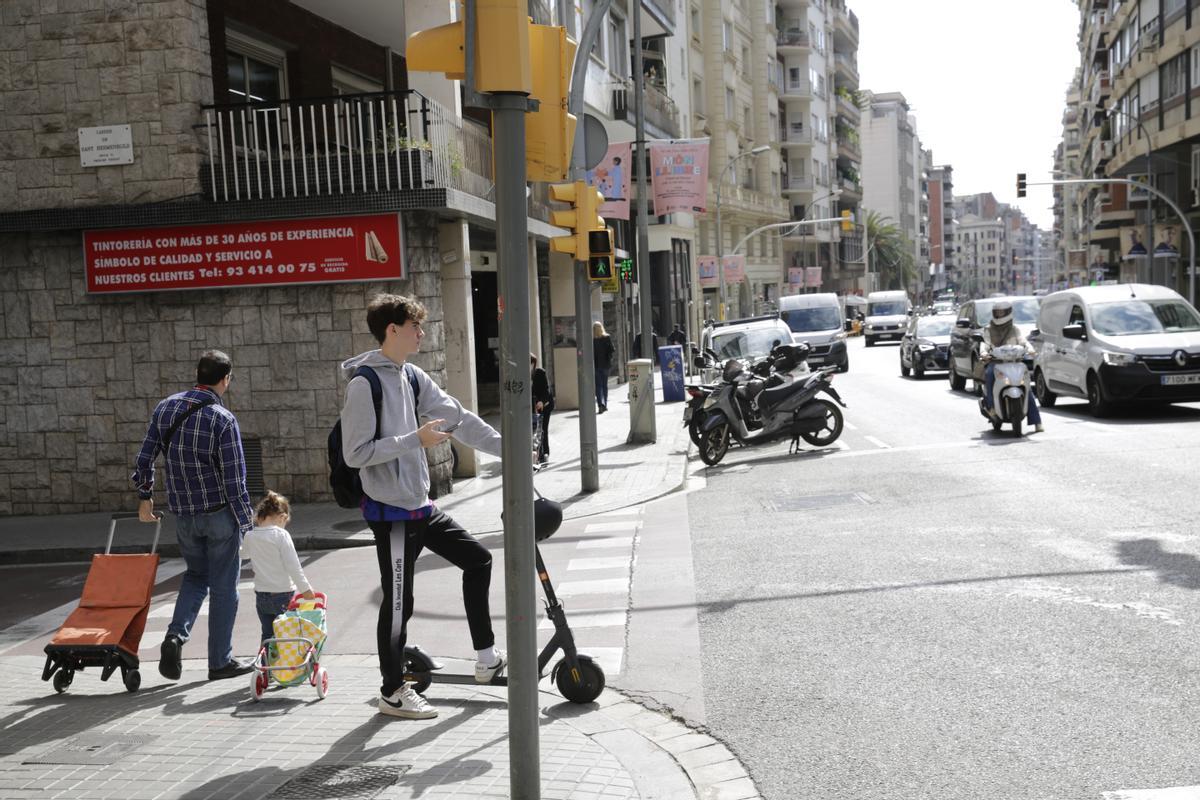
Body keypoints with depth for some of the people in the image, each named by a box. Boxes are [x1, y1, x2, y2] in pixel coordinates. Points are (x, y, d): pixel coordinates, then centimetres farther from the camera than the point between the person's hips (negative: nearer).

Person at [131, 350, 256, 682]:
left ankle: (176, 634, 2)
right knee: (223, 586, 7)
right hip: (220, 513, -5)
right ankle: (220, 661, 14)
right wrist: (247, 521, -8)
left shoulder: (165, 408, 0)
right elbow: (234, 480, -16)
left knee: (196, 575, 23)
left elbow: (145, 458, 5)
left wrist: (144, 496, 19)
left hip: (183, 513, 5)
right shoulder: (223, 419, -16)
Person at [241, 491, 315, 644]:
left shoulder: (250, 536, -1)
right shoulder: (281, 535, -15)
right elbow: (292, 565, -15)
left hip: (261, 594, 4)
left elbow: (244, 553, 22)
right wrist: (305, 588, -7)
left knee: (267, 634, 16)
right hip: (283, 593, -4)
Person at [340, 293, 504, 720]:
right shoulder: (364, 384, -17)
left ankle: (486, 659, 25)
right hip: (391, 512, -9)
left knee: (478, 559, 14)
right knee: (398, 603, 0)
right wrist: (415, 439, -23)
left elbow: (457, 418, 8)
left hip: (420, 506, 9)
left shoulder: (412, 377, 8)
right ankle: (393, 692, 18)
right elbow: (355, 453, -21)